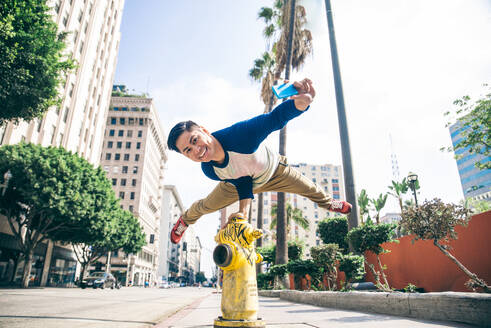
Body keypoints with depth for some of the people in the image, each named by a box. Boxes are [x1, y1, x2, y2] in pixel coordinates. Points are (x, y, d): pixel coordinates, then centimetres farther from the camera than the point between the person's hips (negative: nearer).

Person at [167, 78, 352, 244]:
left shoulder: (238, 135, -49)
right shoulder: (209, 171, -33)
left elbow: (275, 118, -55)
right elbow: (242, 183, -20)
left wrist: (301, 102, -75)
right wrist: (243, 211, -29)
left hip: (274, 171, -1)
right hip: (240, 181, 2)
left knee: (309, 189, 18)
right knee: (206, 206, 13)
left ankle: (327, 202, 58)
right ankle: (186, 219, 52)